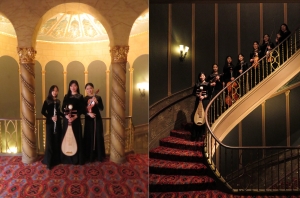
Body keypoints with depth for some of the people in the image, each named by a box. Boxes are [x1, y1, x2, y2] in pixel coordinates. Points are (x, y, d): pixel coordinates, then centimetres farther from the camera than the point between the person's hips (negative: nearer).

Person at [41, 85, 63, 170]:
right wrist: (51, 117, -16)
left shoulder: (58, 101, 9)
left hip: (58, 123, 4)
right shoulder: (47, 101, -4)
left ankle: (56, 159, 17)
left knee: (57, 141, 7)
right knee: (50, 142, -4)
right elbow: (43, 112, -5)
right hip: (50, 123, -4)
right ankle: (49, 162, 1)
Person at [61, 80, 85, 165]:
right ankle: (67, 158, 12)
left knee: (76, 137, -2)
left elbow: (82, 109, -5)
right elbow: (63, 108, 3)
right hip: (67, 119, 3)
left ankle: (76, 158, 5)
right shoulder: (66, 96, 11)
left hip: (76, 119, -3)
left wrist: (75, 117, -19)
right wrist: (66, 115, -16)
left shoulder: (80, 97, 2)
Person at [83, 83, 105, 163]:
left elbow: (102, 108, -8)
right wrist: (88, 113, -19)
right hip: (89, 120, 0)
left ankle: (99, 156, 11)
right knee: (89, 138, 0)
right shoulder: (84, 99, 3)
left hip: (97, 119, 0)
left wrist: (96, 102, -22)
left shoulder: (98, 97, 2)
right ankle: (89, 156, 7)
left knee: (98, 137, 2)